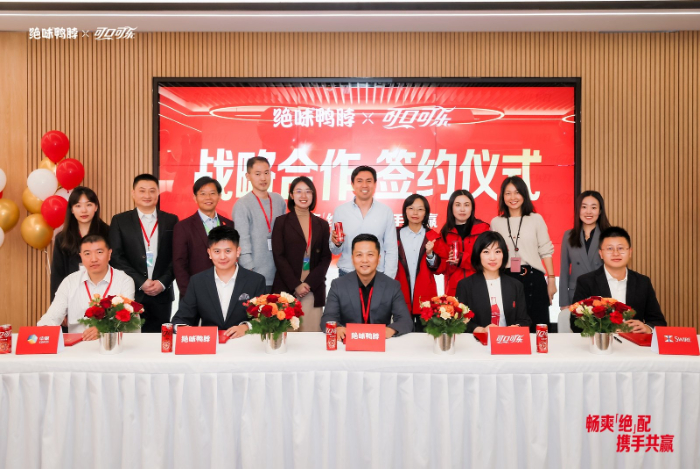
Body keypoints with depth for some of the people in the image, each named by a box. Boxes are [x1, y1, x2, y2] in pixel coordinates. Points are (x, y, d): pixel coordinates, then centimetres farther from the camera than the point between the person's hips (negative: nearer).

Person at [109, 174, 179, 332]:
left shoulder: (171, 220, 7)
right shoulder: (120, 221, 5)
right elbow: (116, 257, -2)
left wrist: (163, 282, -8)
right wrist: (141, 282, -10)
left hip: (162, 295, 1)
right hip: (130, 294, -1)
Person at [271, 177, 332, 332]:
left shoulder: (322, 224, 11)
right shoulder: (282, 222, 4)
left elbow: (326, 257, 7)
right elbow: (279, 256, -2)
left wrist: (309, 283, -6)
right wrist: (295, 285, -10)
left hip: (314, 289, 2)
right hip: (287, 288, -2)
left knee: (311, 330, -1)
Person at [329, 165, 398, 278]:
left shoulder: (386, 212, -2)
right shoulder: (340, 211, 0)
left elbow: (391, 250, 1)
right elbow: (335, 250, 6)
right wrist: (337, 244, -15)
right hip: (346, 274, 1)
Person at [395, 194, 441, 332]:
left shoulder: (432, 236, 7)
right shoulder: (396, 234, 7)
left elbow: (438, 269, 2)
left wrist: (430, 253, -13)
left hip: (425, 297, 0)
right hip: (401, 296, 0)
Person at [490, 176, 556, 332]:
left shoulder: (536, 219, 3)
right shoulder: (496, 223, 6)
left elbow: (546, 251, 4)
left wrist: (551, 280, -1)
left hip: (533, 279, -1)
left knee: (536, 328, 2)